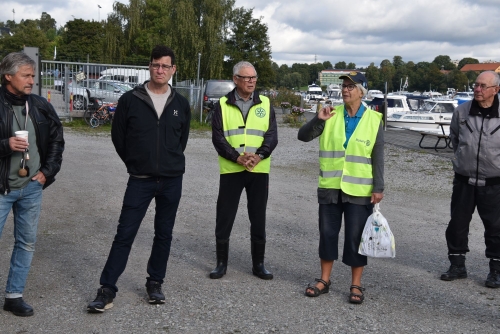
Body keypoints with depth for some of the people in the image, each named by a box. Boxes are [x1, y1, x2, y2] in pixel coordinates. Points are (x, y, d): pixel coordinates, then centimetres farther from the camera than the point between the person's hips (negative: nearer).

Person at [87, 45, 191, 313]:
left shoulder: (181, 104, 4)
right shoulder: (130, 100, -4)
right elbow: (118, 137, 4)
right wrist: (136, 164, 9)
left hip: (172, 180, 3)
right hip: (140, 181, -2)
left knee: (164, 234, 10)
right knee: (125, 234, -3)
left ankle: (155, 283, 25)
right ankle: (107, 289, 5)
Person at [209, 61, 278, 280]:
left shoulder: (265, 104, 7)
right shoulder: (223, 105, 2)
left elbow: (272, 136, 0)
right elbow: (218, 138, -4)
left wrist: (258, 156, -18)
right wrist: (237, 157, -18)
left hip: (259, 170, 1)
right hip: (230, 170, -1)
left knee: (258, 219, 7)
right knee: (224, 218, 4)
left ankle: (258, 264, 19)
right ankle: (221, 263, 17)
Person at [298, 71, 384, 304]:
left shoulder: (373, 119, -2)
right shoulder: (331, 115, 3)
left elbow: (378, 158, -2)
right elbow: (303, 136, -2)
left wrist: (378, 188, -6)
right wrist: (318, 120, -19)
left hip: (359, 191, -2)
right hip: (330, 188, 3)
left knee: (355, 237, 4)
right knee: (327, 234, 10)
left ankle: (356, 285, 17)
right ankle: (324, 280, 25)